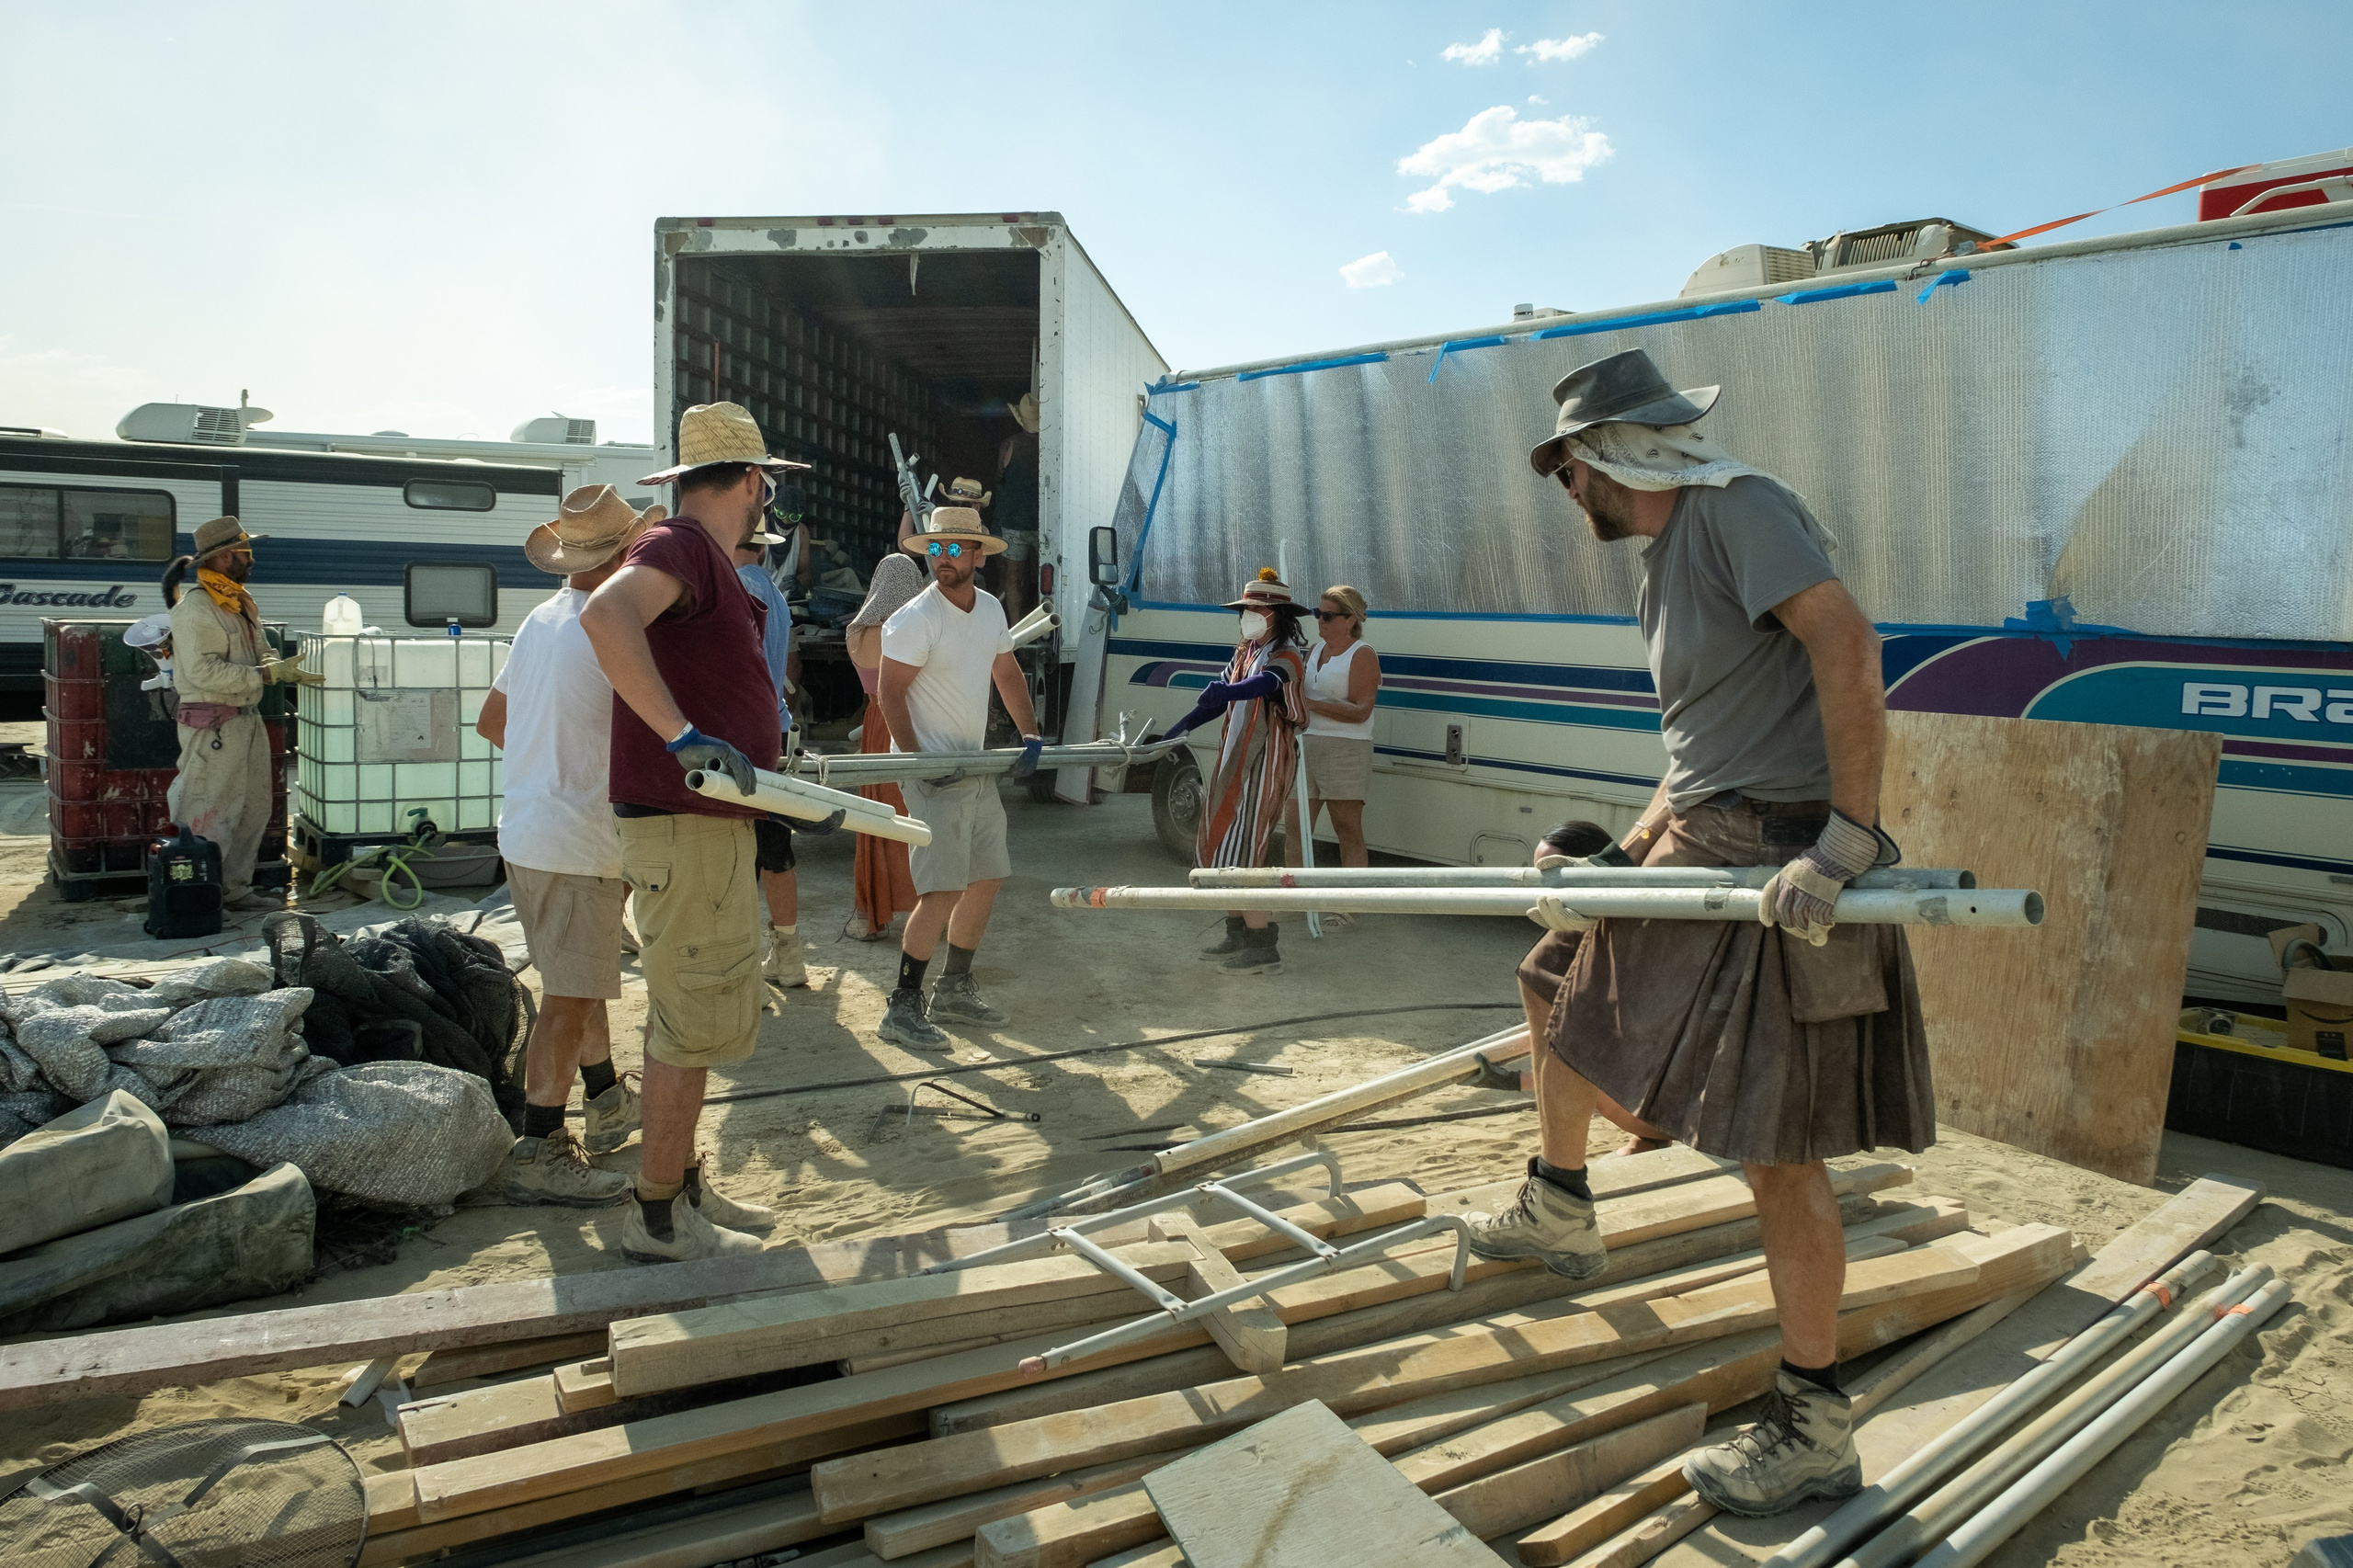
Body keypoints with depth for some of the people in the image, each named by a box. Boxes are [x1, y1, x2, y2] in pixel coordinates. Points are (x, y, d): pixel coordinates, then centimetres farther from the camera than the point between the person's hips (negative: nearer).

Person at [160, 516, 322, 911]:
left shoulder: (242, 603, 14)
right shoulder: (196, 608, -15)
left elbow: (261, 653, 21)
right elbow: (204, 671, -23)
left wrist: (288, 671, 2)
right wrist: (266, 675, -23)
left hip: (247, 718, 10)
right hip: (211, 724, -10)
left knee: (254, 808, 15)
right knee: (212, 817, -5)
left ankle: (235, 889, 25)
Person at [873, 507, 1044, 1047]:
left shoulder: (991, 608, 8)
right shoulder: (915, 619, -15)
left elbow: (1008, 674, 17)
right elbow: (890, 691, -15)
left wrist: (1030, 735, 6)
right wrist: (915, 760, -23)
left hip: (977, 768, 8)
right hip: (931, 770, -8)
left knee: (986, 880, 13)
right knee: (944, 891, -15)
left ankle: (953, 989, 28)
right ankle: (902, 1008, -6)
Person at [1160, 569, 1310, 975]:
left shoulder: (1286, 658, -13)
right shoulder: (1245, 652, 13)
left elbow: (1263, 684, -36)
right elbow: (1218, 699, 15)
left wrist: (1227, 691, -55)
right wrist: (1179, 729, 5)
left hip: (1263, 766, -9)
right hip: (1234, 761, 9)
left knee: (1237, 853, -11)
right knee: (1219, 847, 14)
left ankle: (1264, 948, -6)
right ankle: (1239, 934, 26)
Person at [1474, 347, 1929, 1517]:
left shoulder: (1739, 508, -12)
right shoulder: (1665, 562, 17)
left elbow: (1849, 649, -24)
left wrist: (1845, 840, -27)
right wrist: (1619, 862, 10)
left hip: (1782, 869, -10)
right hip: (1696, 849, 10)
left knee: (1777, 1149, -4)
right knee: (1577, 997, 24)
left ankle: (1815, 1429, 12)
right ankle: (1557, 1215, 48)